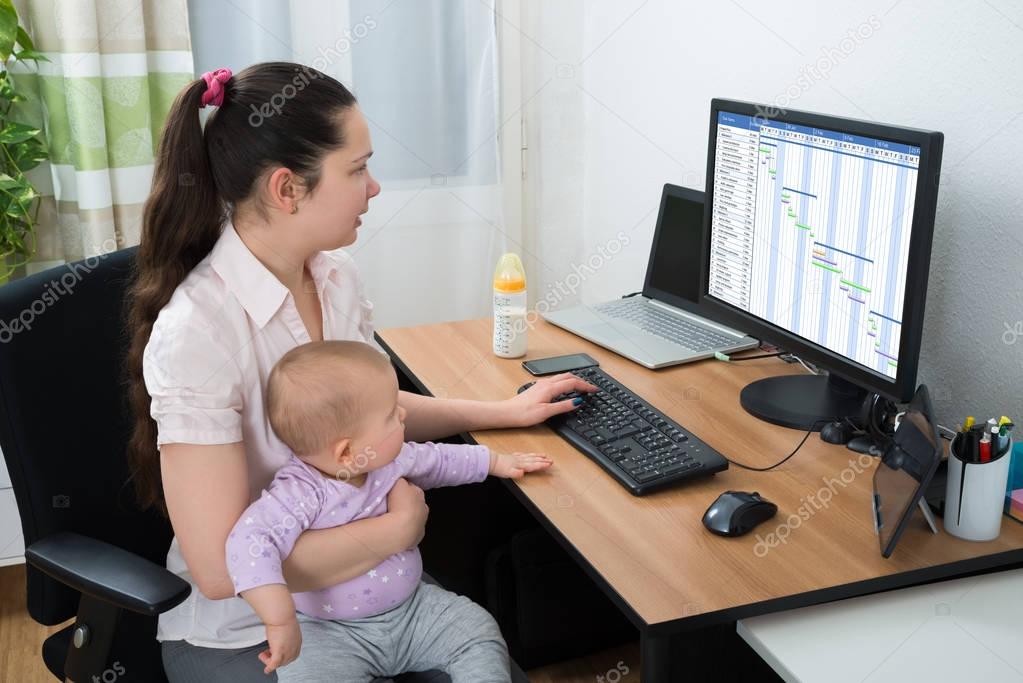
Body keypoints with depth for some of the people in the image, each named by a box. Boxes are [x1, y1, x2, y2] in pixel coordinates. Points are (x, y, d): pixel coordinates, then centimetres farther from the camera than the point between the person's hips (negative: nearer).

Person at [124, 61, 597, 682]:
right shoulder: (197, 332, -27)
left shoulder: (336, 275, -4)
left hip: (352, 581, 6)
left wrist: (503, 412, 14)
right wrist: (400, 528, -20)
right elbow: (221, 568, -27)